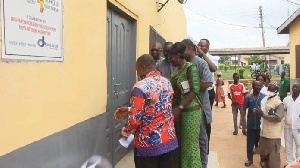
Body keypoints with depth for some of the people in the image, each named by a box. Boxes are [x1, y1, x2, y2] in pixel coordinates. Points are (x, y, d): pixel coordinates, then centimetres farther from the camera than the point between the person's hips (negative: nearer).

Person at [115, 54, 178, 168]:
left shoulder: (140, 87, -18)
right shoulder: (167, 83, 4)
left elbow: (135, 119, -19)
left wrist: (125, 132, 1)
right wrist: (129, 110, 15)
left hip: (149, 144, -6)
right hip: (169, 141, 6)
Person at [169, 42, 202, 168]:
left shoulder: (190, 68, -11)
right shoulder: (177, 70, 12)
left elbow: (195, 90, -20)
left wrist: (180, 108, -22)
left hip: (190, 111, -8)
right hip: (179, 111, 8)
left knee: (190, 146, 0)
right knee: (179, 143, 15)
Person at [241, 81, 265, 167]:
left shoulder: (264, 96, -2)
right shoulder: (248, 97, 0)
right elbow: (244, 109, 0)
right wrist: (241, 119, -8)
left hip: (261, 123, 0)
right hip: (251, 124, 1)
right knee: (250, 142, 9)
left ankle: (263, 159, 27)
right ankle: (250, 159, 23)